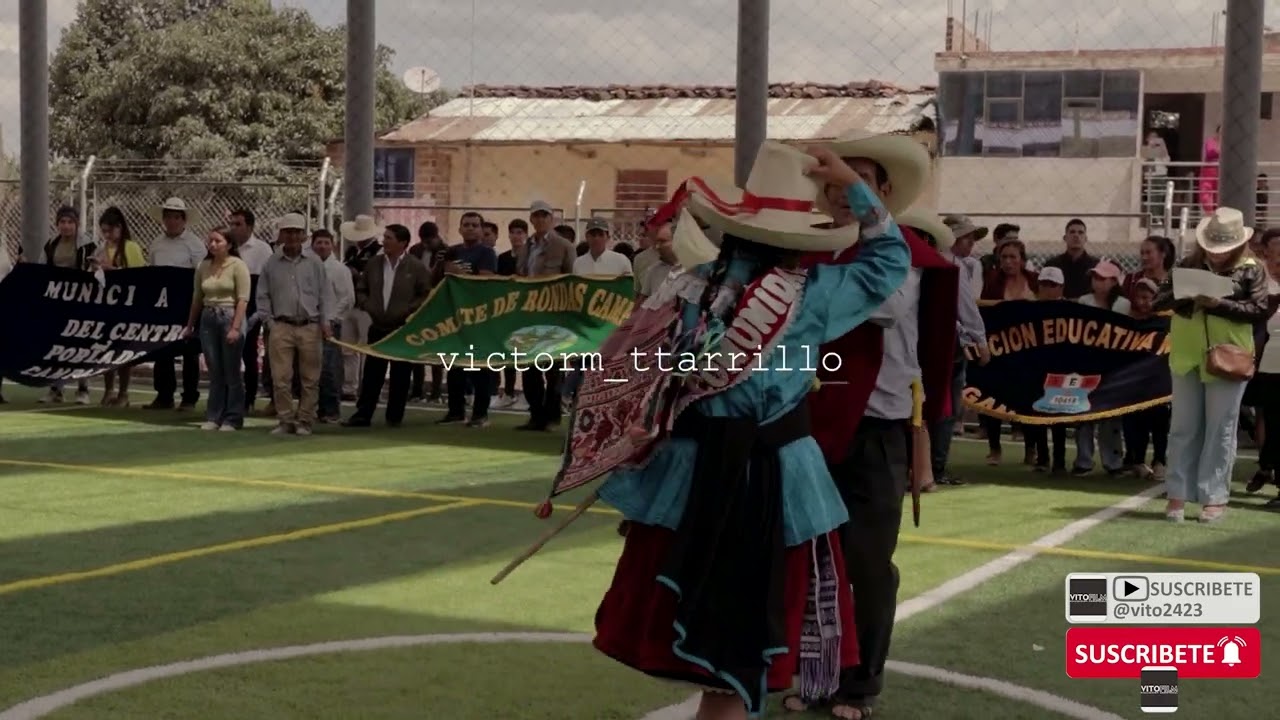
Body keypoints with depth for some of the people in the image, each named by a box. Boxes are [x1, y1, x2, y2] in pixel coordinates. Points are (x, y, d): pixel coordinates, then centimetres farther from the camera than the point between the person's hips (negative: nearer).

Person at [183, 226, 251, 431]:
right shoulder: (203, 266, 9)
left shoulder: (237, 265, -6)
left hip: (230, 316, -5)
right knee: (214, 372, 9)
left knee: (232, 372, 0)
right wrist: (190, 325, 19)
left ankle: (233, 419, 6)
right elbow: (197, 298, 17)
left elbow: (243, 299, -11)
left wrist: (236, 327, -18)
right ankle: (213, 417, 14)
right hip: (208, 318, 5)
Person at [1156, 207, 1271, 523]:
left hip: (1226, 359, -3)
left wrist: (1218, 304, -20)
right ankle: (1178, 494, 12)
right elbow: (1161, 299, 3)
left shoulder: (1251, 270, -1)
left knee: (1220, 431, 2)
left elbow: (1259, 311, -9)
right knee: (1184, 428, 7)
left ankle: (1215, 497, 8)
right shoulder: (1188, 265, 7)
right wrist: (1187, 298, -17)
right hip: (1187, 357, 3)